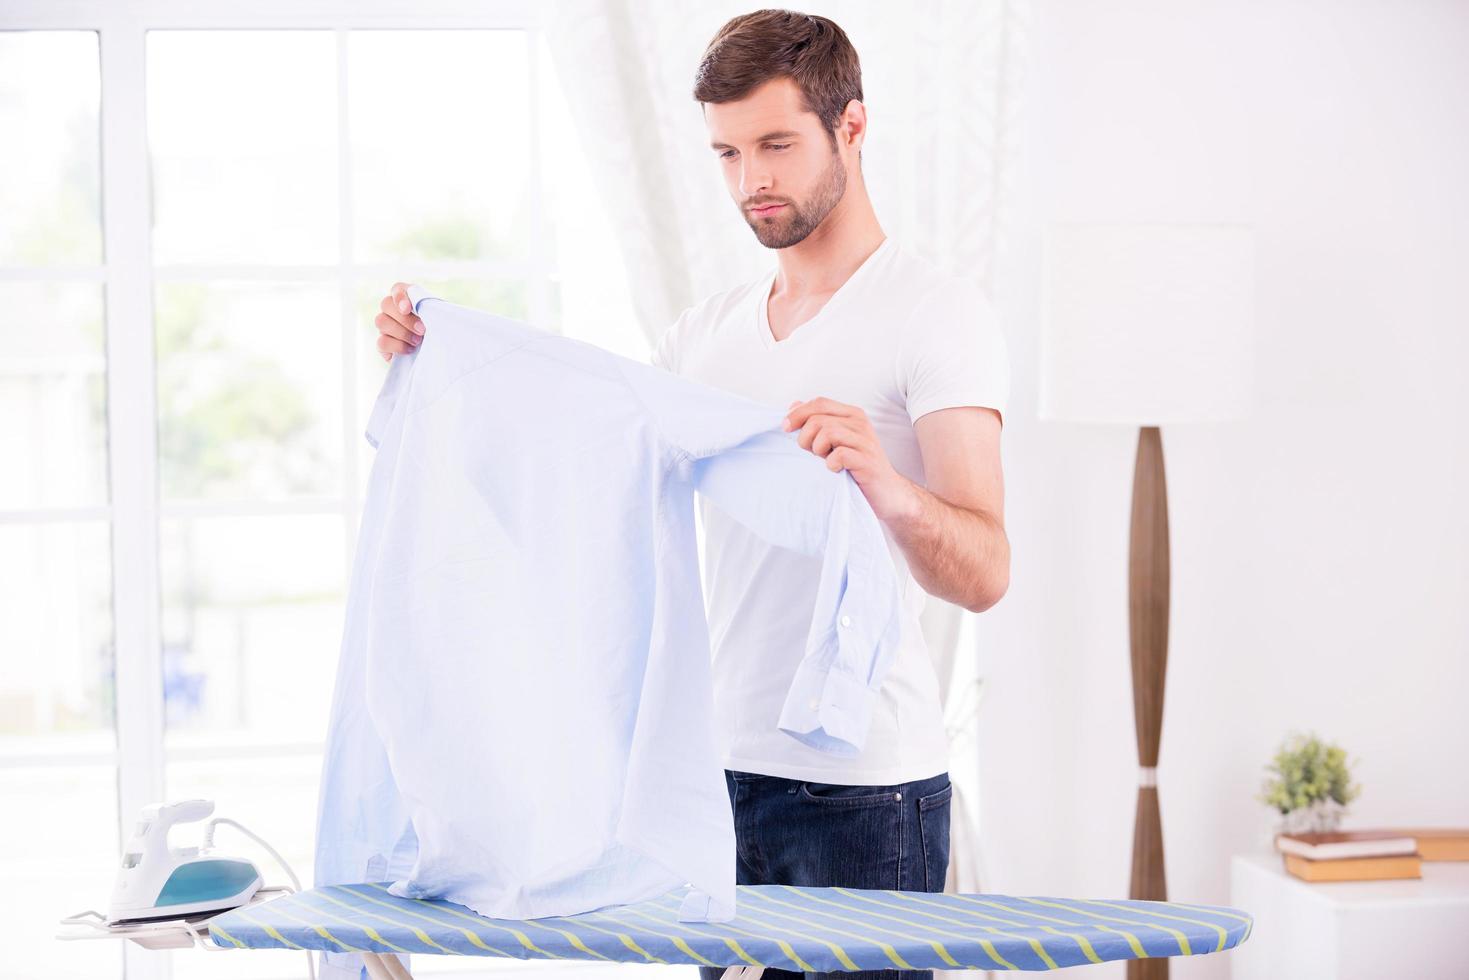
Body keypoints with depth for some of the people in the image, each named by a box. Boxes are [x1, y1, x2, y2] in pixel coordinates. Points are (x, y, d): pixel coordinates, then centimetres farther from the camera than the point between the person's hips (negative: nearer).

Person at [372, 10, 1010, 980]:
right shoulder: (710, 329, 15)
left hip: (867, 790, -6)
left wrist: (888, 487, -39)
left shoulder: (937, 311, -7)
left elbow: (984, 572, -18)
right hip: (724, 774, 6)